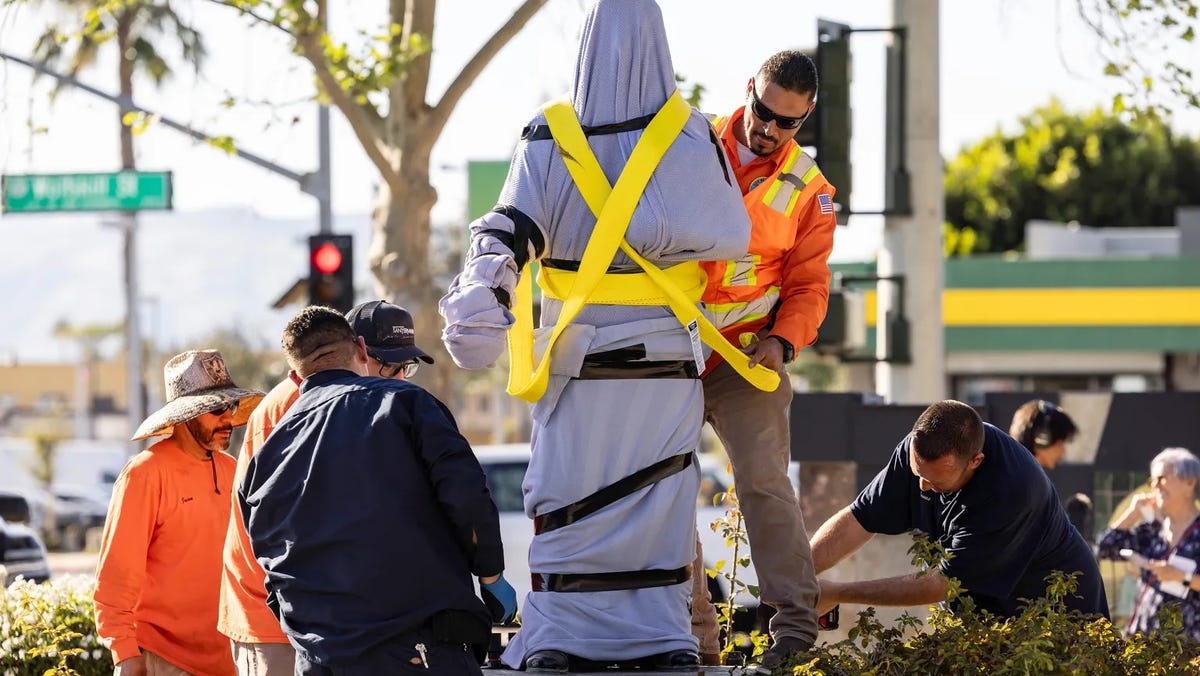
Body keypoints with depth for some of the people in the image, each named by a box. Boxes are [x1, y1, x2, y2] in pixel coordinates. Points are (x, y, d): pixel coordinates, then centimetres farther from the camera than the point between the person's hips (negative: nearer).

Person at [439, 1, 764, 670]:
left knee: (569, 513, 5)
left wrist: (480, 297, -24)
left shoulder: (547, 139, -4)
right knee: (660, 509, 6)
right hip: (668, 362, 0)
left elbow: (511, 230, -14)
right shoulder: (692, 138, -5)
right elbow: (735, 235, 1)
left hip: (576, 359, 0)